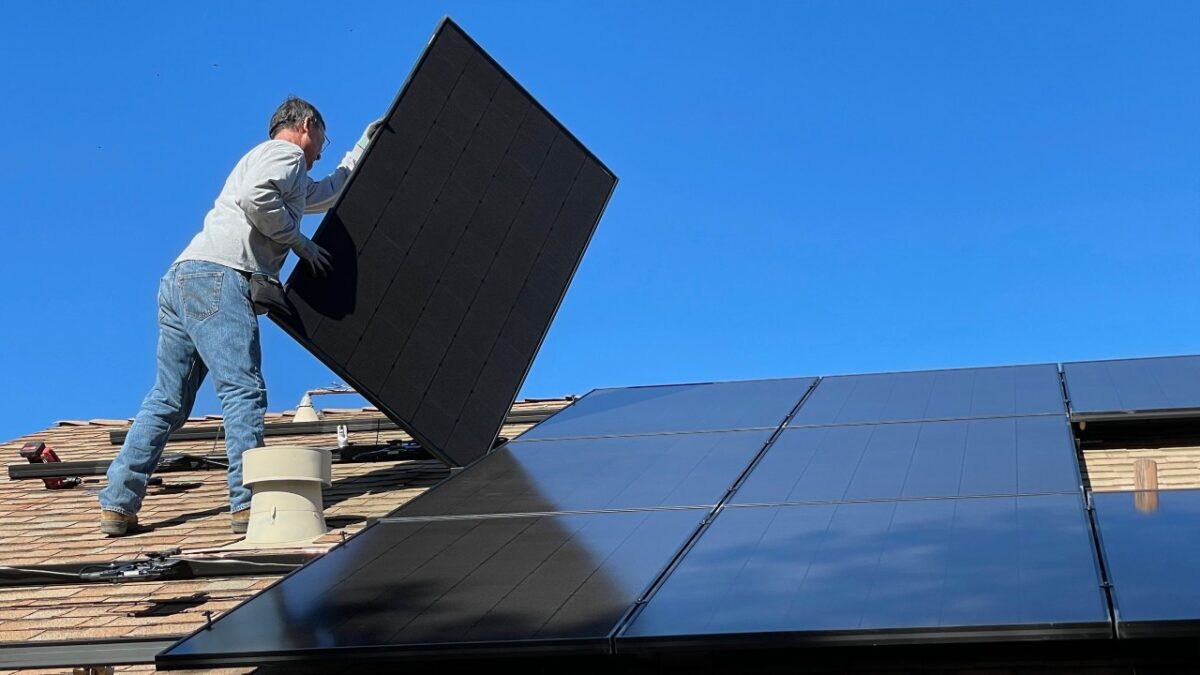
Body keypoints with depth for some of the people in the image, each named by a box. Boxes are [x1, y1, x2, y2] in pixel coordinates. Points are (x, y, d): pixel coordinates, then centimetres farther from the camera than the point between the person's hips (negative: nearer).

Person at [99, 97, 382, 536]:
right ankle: (249, 502, -20)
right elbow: (256, 197, -15)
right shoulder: (285, 152, 6)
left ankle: (117, 505, 5)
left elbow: (329, 192, 53)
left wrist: (362, 151, 57)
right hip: (217, 277, -10)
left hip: (181, 279, 10)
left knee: (168, 400, 7)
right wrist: (299, 241, -4)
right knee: (243, 391, -14)